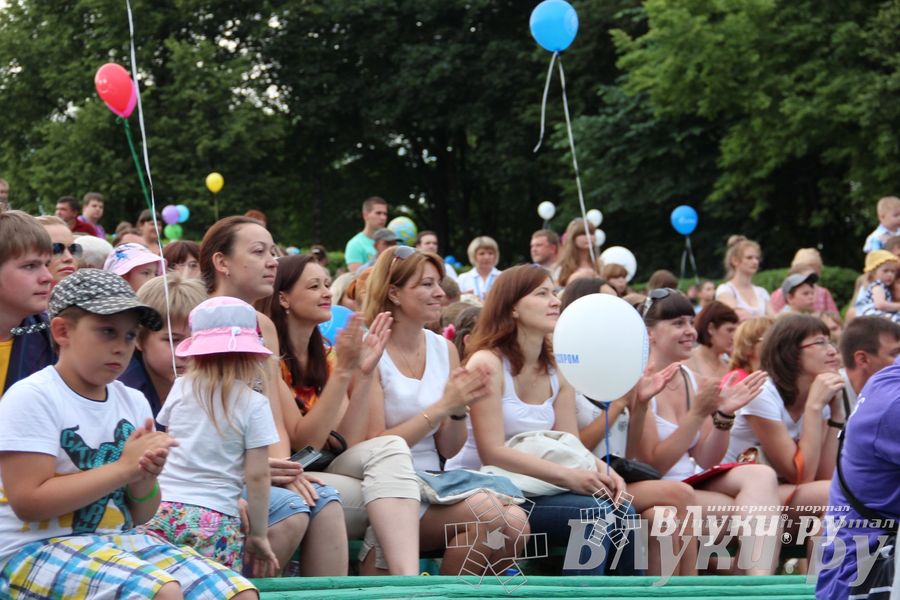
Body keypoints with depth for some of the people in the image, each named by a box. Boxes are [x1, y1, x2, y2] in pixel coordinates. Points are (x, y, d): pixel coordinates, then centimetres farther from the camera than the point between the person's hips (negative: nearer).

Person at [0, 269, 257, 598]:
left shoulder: (134, 402, 9)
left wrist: (144, 478, -10)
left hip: (121, 539, 7)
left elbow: (140, 516, 14)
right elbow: (29, 502, -18)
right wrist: (123, 468, -17)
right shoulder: (30, 398, -10)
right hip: (36, 548, -7)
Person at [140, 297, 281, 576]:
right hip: (216, 520, -3)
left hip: (163, 511, 3)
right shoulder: (254, 404, -2)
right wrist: (258, 534, 4)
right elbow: (257, 476, -4)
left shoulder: (180, 389, 7)